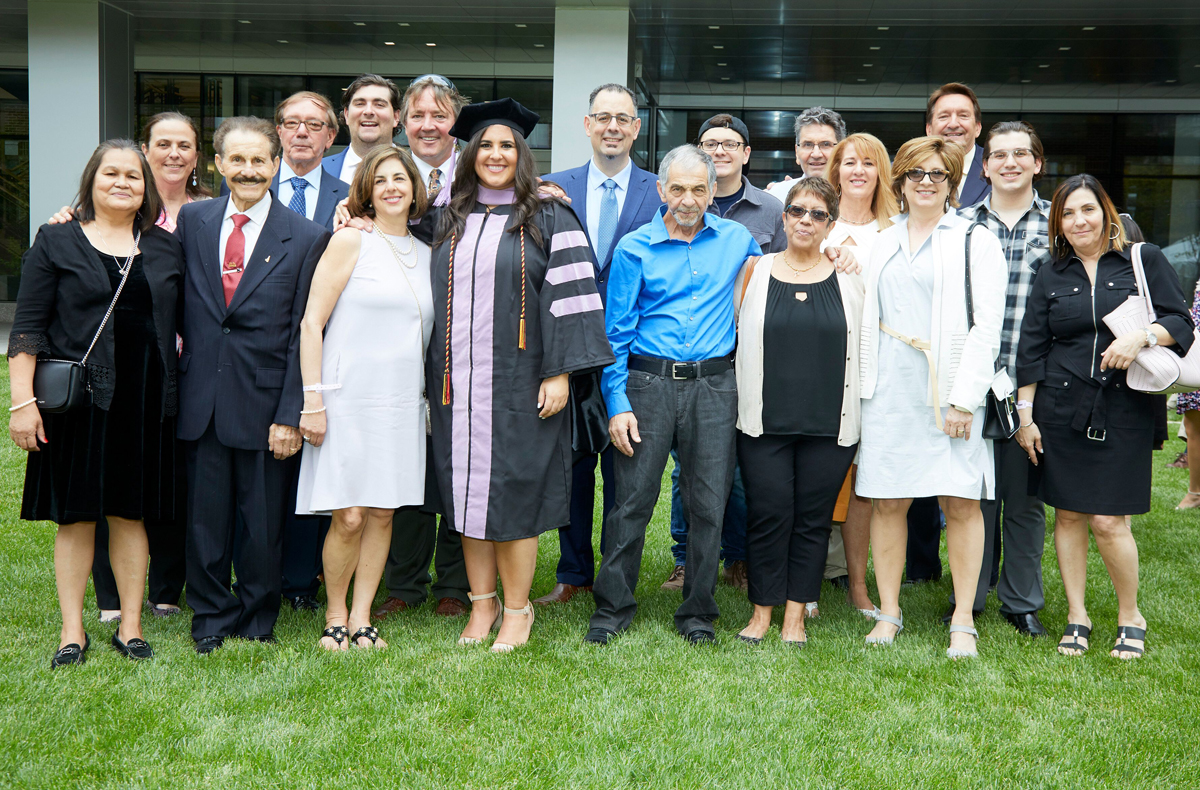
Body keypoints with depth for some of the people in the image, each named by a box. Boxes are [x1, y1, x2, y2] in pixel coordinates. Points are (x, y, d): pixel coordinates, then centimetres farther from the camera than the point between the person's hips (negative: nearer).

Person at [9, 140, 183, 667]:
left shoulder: (166, 248, 11)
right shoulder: (56, 241, 3)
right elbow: (28, 327, -1)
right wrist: (23, 401, -9)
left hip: (145, 402, 2)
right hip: (77, 400, -2)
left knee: (130, 514, 8)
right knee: (75, 514, 4)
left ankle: (131, 626, 17)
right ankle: (72, 631, 14)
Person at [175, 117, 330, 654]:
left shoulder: (305, 238, -3)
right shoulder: (193, 220, 7)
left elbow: (302, 333, -5)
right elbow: (175, 297, 15)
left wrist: (290, 414, -9)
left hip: (263, 400, -2)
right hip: (201, 397, 3)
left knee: (263, 521, 7)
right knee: (205, 515, 10)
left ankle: (257, 620, 25)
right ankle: (211, 616, 28)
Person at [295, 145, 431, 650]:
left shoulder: (427, 253, 13)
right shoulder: (351, 241, -3)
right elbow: (311, 324, -6)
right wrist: (312, 399, -12)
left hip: (403, 401, 5)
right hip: (349, 397, -5)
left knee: (383, 512, 6)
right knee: (349, 517, -5)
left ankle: (361, 617, 18)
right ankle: (335, 617, 14)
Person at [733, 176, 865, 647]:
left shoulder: (849, 278, 7)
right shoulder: (756, 270, 7)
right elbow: (733, 334, 10)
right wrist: (742, 403, 4)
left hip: (829, 422, 1)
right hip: (765, 418, 0)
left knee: (813, 516, 5)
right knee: (768, 513, -1)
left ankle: (795, 615, 16)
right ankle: (762, 610, 14)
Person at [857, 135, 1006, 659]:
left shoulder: (976, 241, 4)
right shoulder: (882, 243, 17)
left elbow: (986, 326, -4)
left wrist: (964, 397, -12)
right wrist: (866, 382, 6)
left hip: (950, 384, -3)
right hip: (890, 385, 4)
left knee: (961, 502, -3)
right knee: (888, 500, 3)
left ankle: (963, 623, 6)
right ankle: (888, 613, 14)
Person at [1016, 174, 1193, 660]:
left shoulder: (1145, 261, 5)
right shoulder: (1051, 277, 10)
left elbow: (1181, 324, 1)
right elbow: (1030, 350, 9)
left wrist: (1142, 336, -19)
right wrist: (1025, 415, 5)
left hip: (1124, 409, -2)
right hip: (1060, 408, 3)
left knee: (1109, 521, -6)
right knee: (1068, 514, 5)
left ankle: (1130, 617, 15)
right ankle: (1077, 616, 18)